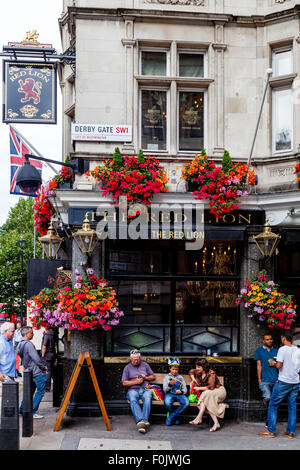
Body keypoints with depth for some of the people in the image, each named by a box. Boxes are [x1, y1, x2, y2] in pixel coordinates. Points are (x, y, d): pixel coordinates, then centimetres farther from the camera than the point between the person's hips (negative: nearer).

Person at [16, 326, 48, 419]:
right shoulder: (28, 344, -20)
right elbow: (36, 359, -22)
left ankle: (22, 410, 25)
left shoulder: (19, 345, 9)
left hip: (29, 372, 9)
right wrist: (43, 366, -5)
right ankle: (32, 412, 1)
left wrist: (42, 364, 16)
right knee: (40, 392, 0)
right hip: (38, 373, -9)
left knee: (30, 391, 20)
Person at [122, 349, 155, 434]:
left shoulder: (145, 365, 21)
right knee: (133, 400, -36)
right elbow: (124, 383, 8)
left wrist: (145, 378, 2)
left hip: (145, 389, 1)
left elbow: (153, 377, 22)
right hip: (133, 389, -1)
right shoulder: (127, 367, 16)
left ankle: (144, 420, -45)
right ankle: (140, 421, -49)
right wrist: (135, 382, -4)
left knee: (148, 399, -35)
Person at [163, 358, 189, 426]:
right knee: (167, 403, -38)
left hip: (179, 394, 2)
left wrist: (181, 391, -9)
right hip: (170, 394, -2)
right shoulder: (167, 377, 13)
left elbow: (185, 389, 14)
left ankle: (171, 416, -16)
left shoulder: (180, 377, 19)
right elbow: (165, 389, 2)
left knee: (186, 403, -30)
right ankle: (175, 416, -5)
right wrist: (170, 384, -18)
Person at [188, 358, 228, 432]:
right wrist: (193, 379, 9)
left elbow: (211, 387, -29)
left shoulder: (211, 373, -17)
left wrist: (200, 388, -21)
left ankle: (199, 418, -41)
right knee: (207, 404, -31)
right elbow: (191, 371, 27)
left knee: (206, 394, -37)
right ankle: (216, 424, -36)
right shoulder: (198, 373, 4)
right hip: (209, 394, 6)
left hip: (219, 391, -6)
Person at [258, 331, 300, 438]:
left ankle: (271, 430, 3)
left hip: (283, 382, -6)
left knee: (273, 405, 3)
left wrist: (273, 363, 0)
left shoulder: (283, 349, -12)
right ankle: (291, 431, 11)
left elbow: (279, 365, -19)